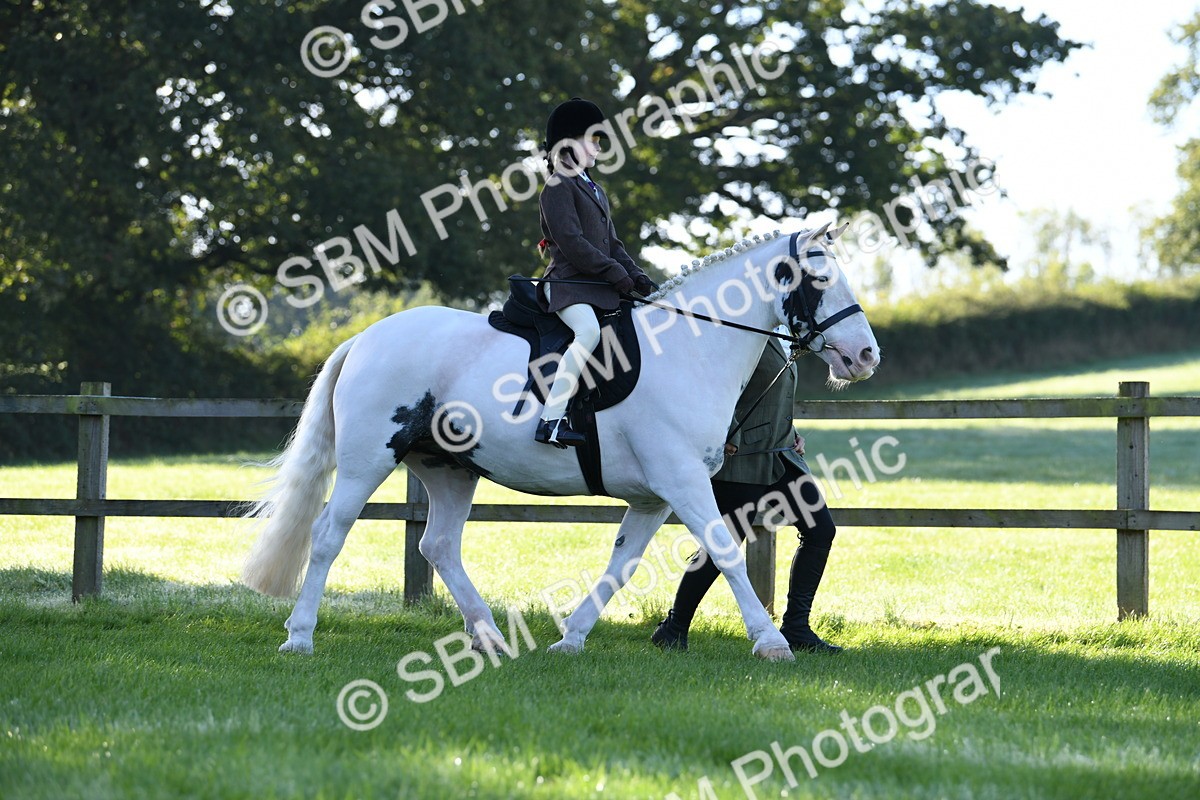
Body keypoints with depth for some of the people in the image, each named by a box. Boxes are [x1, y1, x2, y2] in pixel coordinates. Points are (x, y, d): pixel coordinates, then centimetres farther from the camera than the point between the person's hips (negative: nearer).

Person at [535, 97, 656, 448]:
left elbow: (612, 244, 24)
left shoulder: (595, 191, 26)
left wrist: (636, 276, 6)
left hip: (600, 287, 10)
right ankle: (551, 420, -39)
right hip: (568, 282, -10)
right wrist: (616, 273, -16)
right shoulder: (558, 187, -4)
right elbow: (571, 242, -15)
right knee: (588, 332, -34)